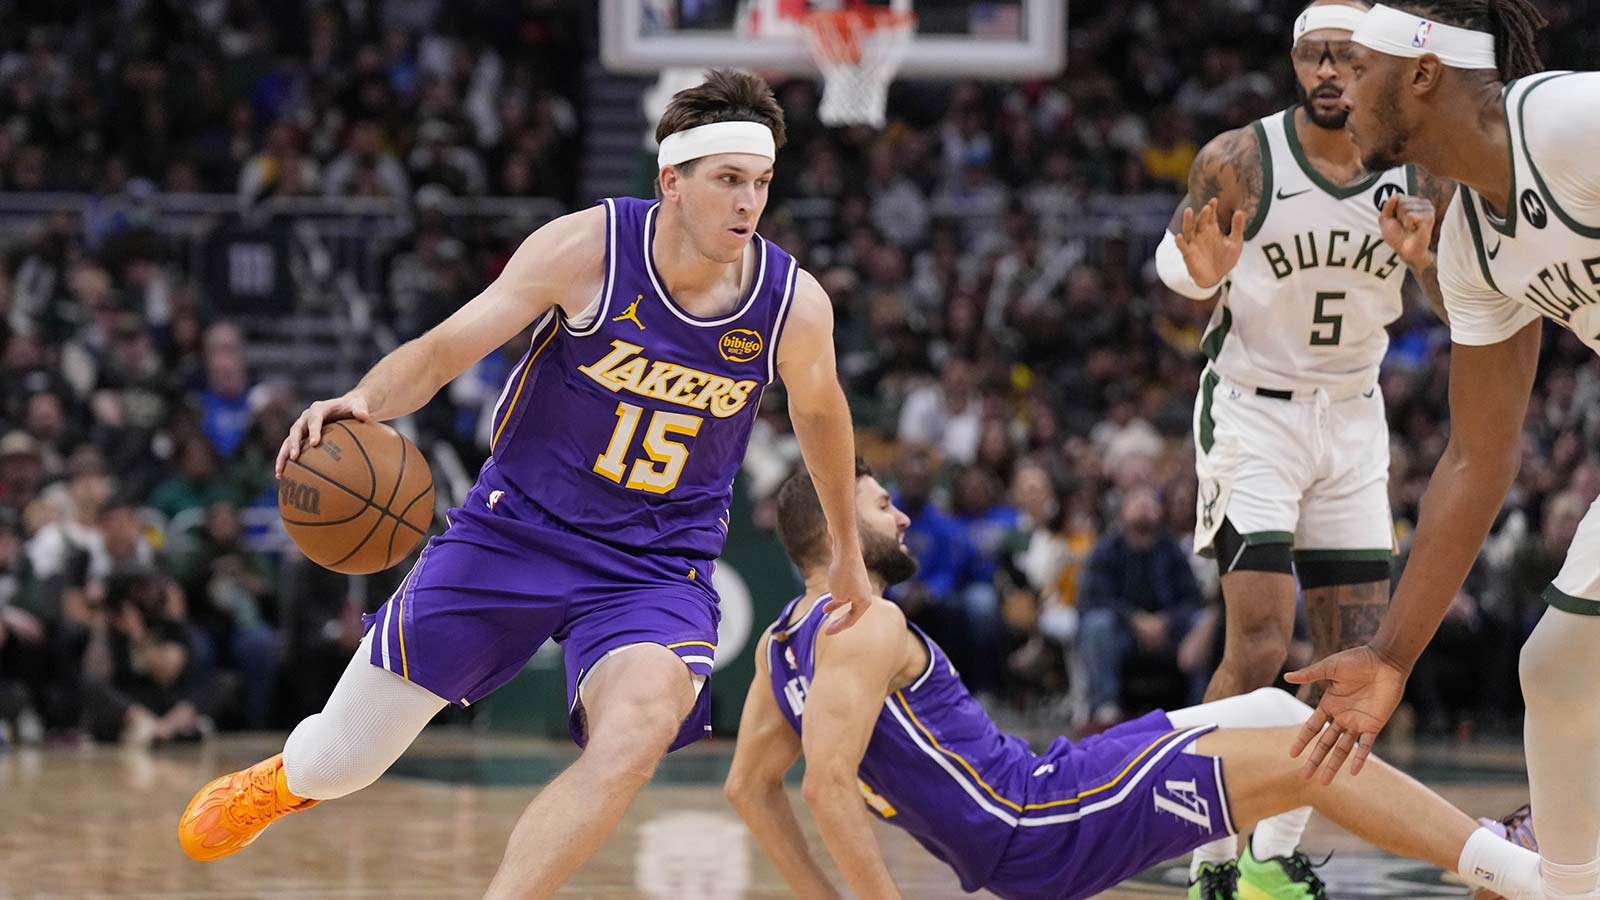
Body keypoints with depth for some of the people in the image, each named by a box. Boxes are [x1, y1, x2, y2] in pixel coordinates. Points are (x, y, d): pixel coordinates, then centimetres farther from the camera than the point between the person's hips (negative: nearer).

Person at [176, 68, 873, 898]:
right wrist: (362, 403, -31)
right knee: (342, 759, 8)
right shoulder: (585, 249, -17)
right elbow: (444, 348, -10)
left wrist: (848, 552, 24)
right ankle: (285, 780, 48)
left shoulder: (794, 307, -11)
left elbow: (819, 410, 12)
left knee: (636, 736, -34)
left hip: (656, 570, 0)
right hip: (516, 527, 0)